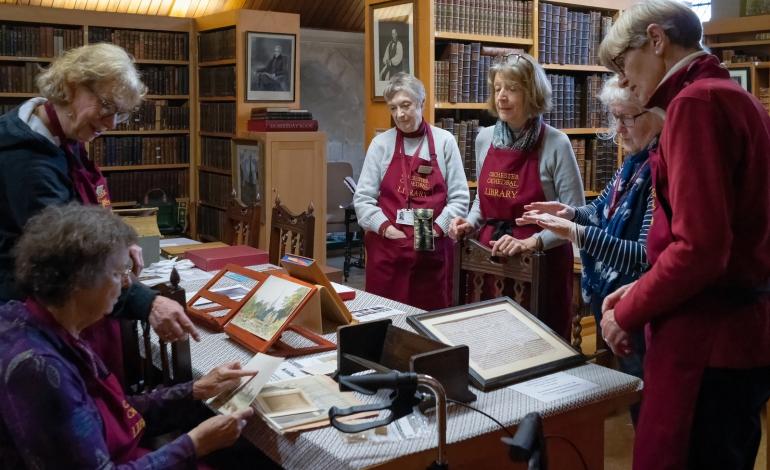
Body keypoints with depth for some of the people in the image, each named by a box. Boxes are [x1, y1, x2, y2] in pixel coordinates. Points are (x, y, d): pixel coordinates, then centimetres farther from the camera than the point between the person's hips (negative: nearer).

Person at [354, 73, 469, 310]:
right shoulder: (381, 143, 5)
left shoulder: (444, 141, 4)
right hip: (387, 247, 0)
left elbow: (459, 197, 2)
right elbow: (362, 198, 2)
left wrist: (437, 229, -9)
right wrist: (386, 228, -10)